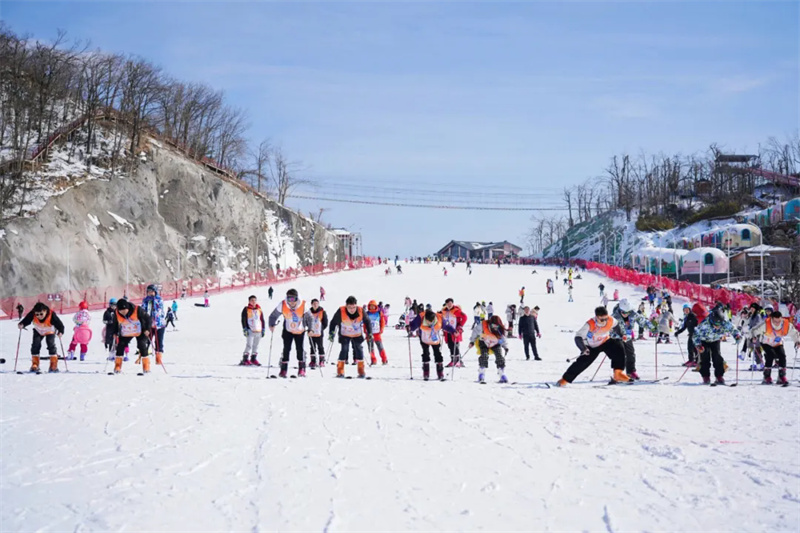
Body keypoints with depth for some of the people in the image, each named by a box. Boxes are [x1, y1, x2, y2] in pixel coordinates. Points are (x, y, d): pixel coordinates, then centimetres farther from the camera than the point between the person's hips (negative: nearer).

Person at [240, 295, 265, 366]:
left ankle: (253, 359, 19)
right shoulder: (246, 309, 0)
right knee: (249, 345, -12)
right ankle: (245, 359, -10)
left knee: (256, 346, 10)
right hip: (250, 330, -5)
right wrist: (245, 329, -11)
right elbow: (243, 320, -3)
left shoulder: (259, 310, 13)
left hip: (258, 331, 5)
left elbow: (262, 320, 19)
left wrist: (263, 330, 15)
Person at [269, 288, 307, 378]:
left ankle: (302, 369, 8)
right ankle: (283, 369, 1)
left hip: (300, 331, -1)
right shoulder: (283, 305, -20)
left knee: (300, 349, -6)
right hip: (287, 331, 1)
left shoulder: (303, 305, -22)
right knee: (286, 349, -6)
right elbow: (273, 316, -9)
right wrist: (272, 325, -24)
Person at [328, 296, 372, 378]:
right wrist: (332, 333, -15)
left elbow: (367, 321, -3)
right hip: (344, 335, -2)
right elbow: (333, 322, -10)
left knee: (359, 350, -3)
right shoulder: (341, 311, -26)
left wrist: (369, 333, -4)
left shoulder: (361, 311, -21)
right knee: (344, 350, -13)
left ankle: (361, 371, 7)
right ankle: (340, 371, -7)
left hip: (357, 335, 2)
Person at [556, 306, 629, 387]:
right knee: (581, 363, -10)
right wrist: (583, 348, -47)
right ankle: (565, 379, 7)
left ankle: (618, 374, -9)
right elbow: (578, 337, -33)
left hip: (606, 342, 3)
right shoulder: (589, 325, -34)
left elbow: (616, 326, 3)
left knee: (619, 349, -20)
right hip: (592, 347, -3)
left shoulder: (611, 321, -24)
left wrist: (621, 335, 16)